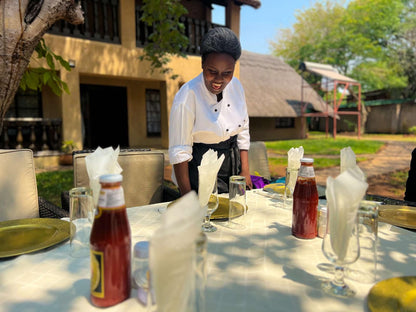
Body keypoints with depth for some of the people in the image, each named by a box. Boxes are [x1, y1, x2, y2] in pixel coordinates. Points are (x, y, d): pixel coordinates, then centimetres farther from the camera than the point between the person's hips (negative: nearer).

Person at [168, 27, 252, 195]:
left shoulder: (235, 86, -3)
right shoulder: (187, 96, -21)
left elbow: (243, 130, 7)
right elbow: (179, 152, -18)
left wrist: (245, 170, 2)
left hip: (234, 170, 6)